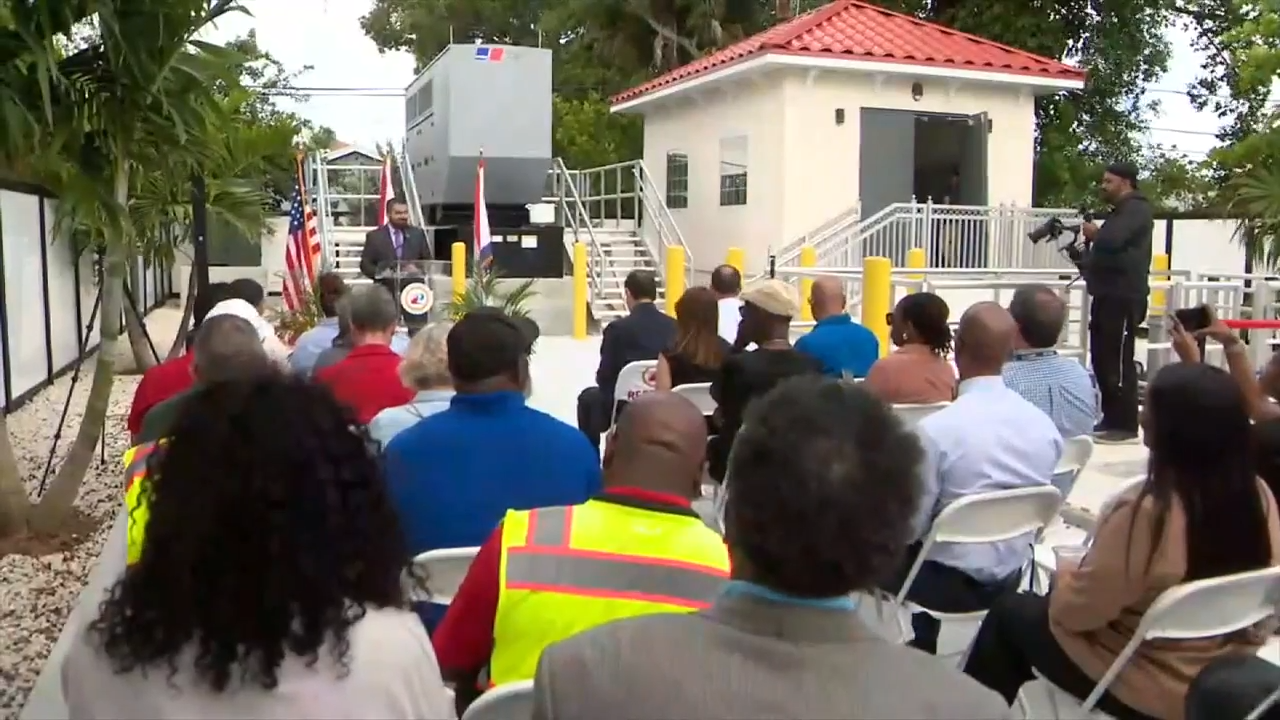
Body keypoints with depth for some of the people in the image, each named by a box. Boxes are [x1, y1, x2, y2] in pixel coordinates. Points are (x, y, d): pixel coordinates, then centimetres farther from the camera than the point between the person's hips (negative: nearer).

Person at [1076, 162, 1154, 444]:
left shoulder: (1135, 209, -9)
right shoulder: (1121, 211, 24)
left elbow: (1111, 240, -26)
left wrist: (1094, 233, -5)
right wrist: (1086, 261, 11)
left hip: (1123, 298, -10)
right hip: (1109, 295, 10)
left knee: (1118, 362, -9)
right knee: (1102, 359, 11)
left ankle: (1126, 425, -5)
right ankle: (1111, 418, 18)